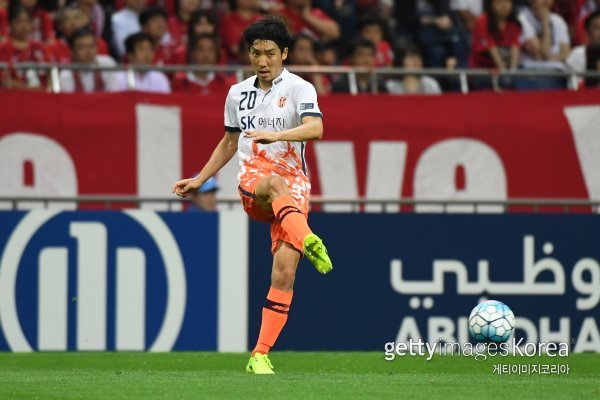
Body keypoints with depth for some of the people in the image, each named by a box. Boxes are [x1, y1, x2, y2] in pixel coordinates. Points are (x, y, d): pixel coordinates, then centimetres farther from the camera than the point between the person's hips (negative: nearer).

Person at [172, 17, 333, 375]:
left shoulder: (299, 89, -1)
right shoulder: (238, 94, 15)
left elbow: (315, 128, -20)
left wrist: (276, 135, -35)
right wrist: (199, 180, 28)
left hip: (294, 185, -2)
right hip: (251, 182, 2)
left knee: (285, 270, -16)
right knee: (276, 182, -38)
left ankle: (260, 355, -11)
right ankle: (307, 240, -65)